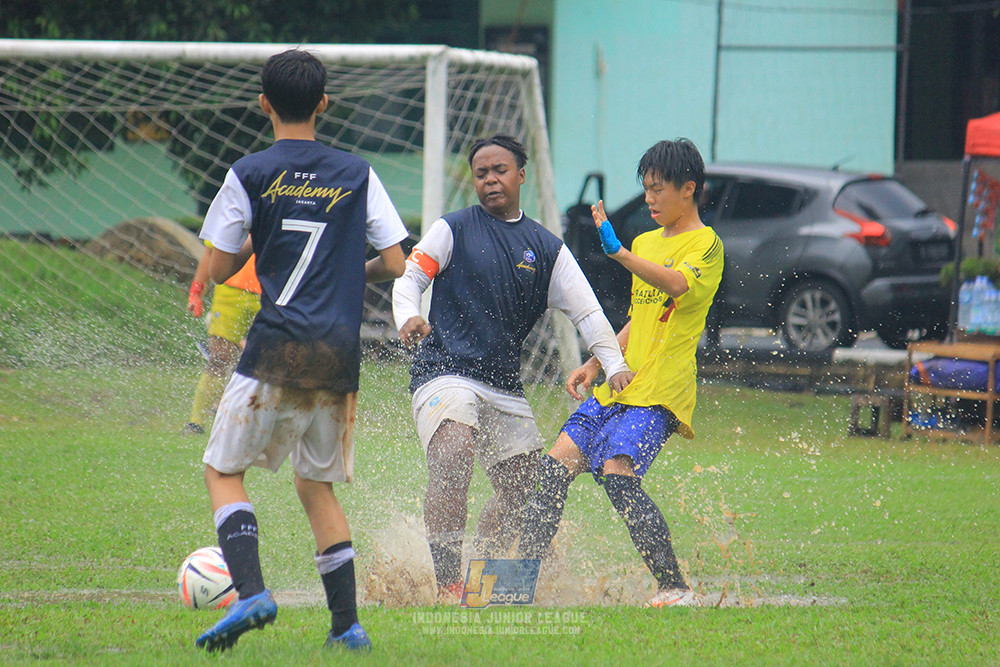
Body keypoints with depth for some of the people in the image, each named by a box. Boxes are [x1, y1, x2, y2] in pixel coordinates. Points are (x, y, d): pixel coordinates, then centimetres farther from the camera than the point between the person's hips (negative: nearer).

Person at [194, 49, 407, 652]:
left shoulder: (249, 175, -1)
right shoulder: (358, 175, 7)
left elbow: (219, 270, 3)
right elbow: (396, 265, 6)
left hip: (276, 352, -4)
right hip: (340, 355, 4)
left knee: (224, 470, 9)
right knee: (317, 484, 17)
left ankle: (251, 591, -14)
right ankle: (348, 624, 9)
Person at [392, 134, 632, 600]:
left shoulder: (546, 248, 13)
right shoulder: (454, 229, 4)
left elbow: (586, 311, 10)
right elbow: (410, 277, 2)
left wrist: (614, 365, -3)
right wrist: (408, 317, -20)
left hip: (504, 385, 6)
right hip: (445, 371, -6)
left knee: (522, 487, 7)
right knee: (453, 458, -29)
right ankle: (447, 585, -30)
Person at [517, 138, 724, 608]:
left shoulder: (706, 244, -4)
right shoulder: (645, 243, 22)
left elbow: (677, 285, -26)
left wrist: (618, 252, -37)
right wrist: (594, 366, 20)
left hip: (660, 392, -8)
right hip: (619, 384, 8)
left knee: (618, 473, -24)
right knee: (557, 462, -1)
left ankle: (673, 588, -21)